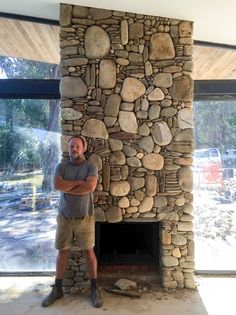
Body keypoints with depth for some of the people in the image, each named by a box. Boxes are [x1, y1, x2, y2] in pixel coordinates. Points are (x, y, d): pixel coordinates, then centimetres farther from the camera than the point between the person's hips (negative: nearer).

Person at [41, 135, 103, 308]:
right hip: (65, 217, 2)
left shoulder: (91, 167, -6)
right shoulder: (61, 167, 1)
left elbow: (90, 187, -23)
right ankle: (57, 288, 27)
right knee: (62, 251, 12)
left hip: (85, 217, -2)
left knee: (89, 251, 7)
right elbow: (57, 185, -17)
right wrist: (78, 182, -18)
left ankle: (95, 288, 23)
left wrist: (67, 187, -15)